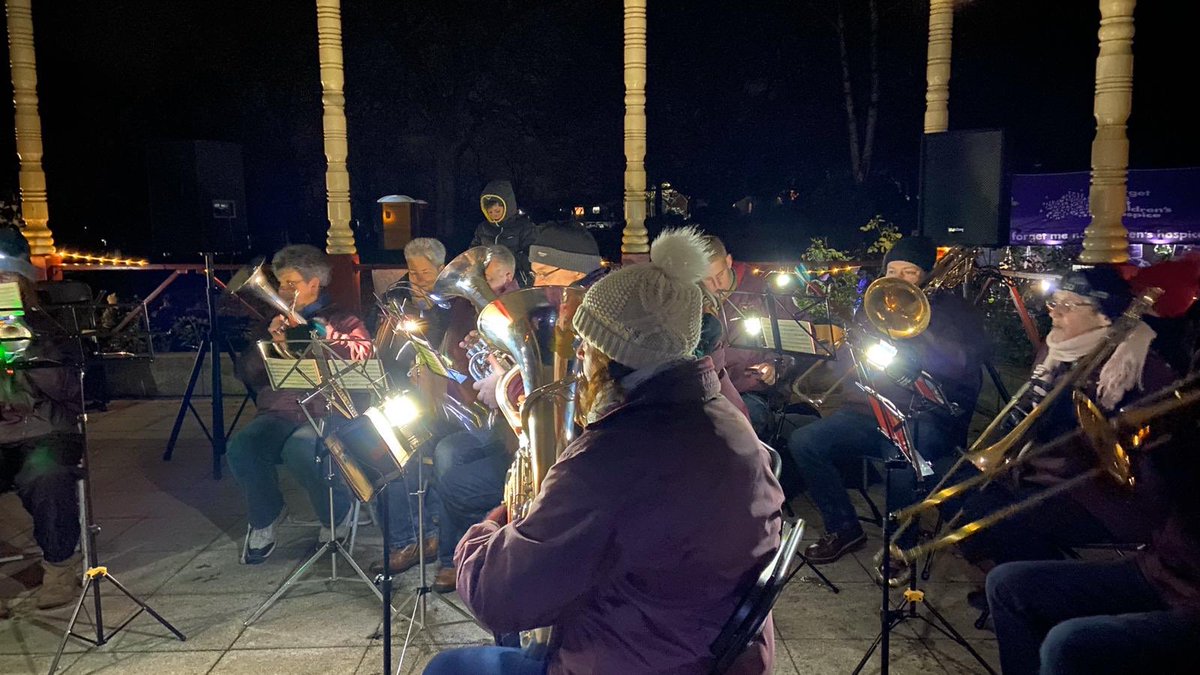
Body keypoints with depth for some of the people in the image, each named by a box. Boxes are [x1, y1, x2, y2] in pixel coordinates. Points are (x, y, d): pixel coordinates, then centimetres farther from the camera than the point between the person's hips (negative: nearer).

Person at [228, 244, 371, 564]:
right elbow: (247, 373, 16)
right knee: (241, 447, -26)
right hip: (278, 414, 4)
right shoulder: (275, 322, 23)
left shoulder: (341, 319, 11)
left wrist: (316, 331, -13)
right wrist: (270, 343, -2)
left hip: (325, 414, -4)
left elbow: (363, 353, -10)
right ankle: (265, 517, 3)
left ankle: (337, 514, -5)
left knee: (300, 449, -35)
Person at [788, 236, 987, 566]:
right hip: (868, 411, 5)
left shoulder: (953, 311, 6)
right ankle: (844, 529, 0)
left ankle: (900, 542, -7)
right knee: (803, 441, -16)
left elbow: (963, 365, -12)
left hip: (924, 418, -5)